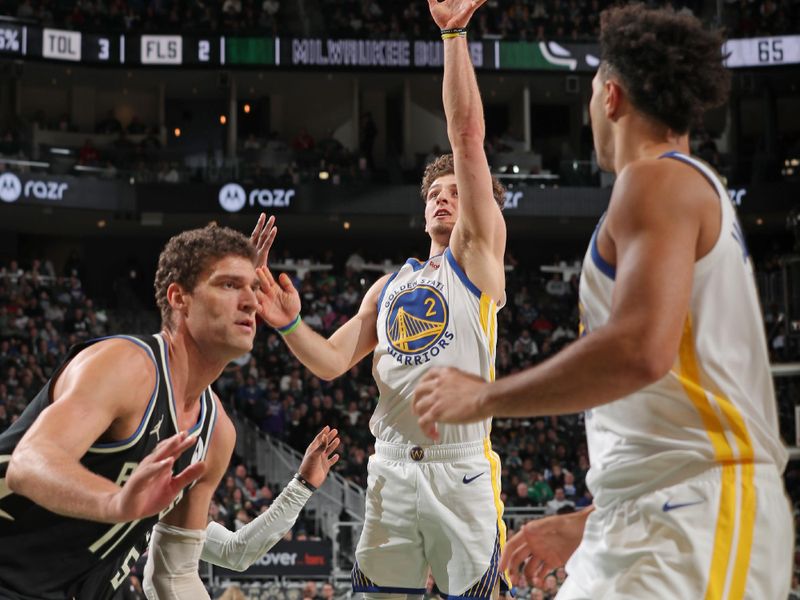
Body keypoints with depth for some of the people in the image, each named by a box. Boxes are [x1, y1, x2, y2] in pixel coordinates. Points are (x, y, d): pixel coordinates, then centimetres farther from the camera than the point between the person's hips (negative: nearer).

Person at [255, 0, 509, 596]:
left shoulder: (476, 254, 6)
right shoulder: (390, 286, 21)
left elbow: (468, 136, -4)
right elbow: (332, 362, 13)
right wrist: (289, 324, -6)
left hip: (461, 468, -5)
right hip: (391, 467, 5)